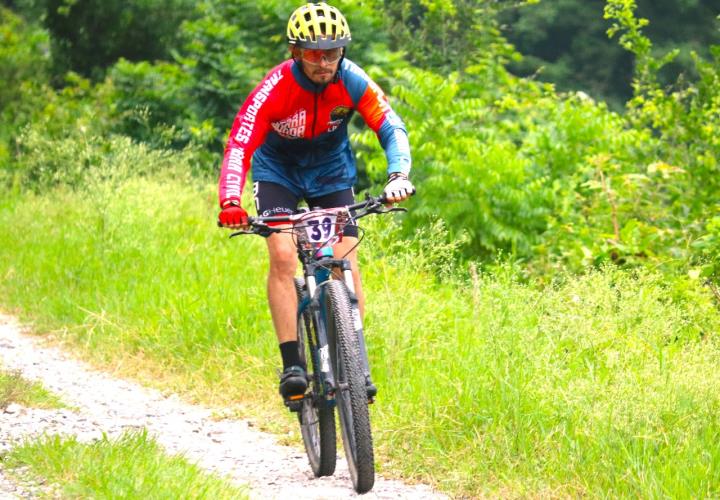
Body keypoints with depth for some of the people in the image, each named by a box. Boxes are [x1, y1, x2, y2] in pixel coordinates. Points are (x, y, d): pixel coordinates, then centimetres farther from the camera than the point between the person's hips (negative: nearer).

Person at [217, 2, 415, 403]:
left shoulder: (352, 81, -23)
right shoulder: (275, 90, -30)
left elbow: (392, 128, -25)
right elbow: (239, 146, -36)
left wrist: (398, 175, -45)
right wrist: (231, 201, -52)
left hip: (332, 172, 2)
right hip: (278, 172, -2)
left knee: (347, 265, -11)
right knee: (283, 256, -23)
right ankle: (292, 365, -23)